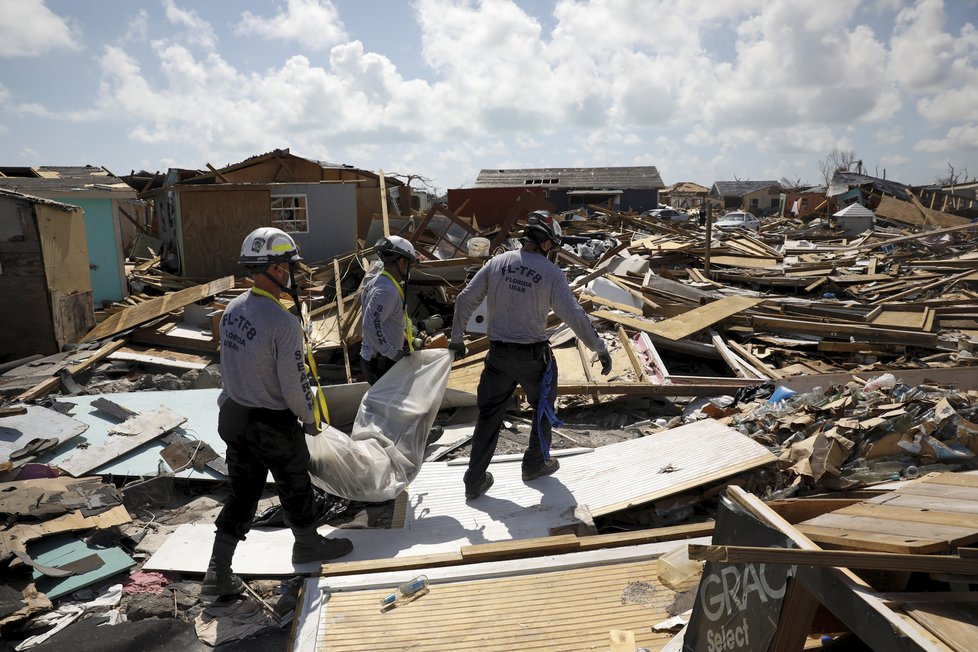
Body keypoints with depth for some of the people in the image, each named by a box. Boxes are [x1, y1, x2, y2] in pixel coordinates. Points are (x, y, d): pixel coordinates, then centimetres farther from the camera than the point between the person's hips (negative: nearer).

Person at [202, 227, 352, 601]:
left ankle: (218, 574, 24)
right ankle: (308, 544, 41)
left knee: (242, 494, 18)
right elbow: (294, 383, -21)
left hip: (235, 419, 7)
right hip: (275, 426, -7)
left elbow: (229, 365, 8)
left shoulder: (232, 309, -2)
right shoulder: (283, 321, -27)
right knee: (295, 488, 17)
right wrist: (309, 419, -4)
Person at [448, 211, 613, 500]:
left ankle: (475, 481, 17)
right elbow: (575, 315, -15)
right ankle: (535, 464, 37)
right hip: (534, 357, -3)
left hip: (498, 355, 3)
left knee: (489, 415, 12)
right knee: (543, 408, 23)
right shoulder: (551, 273, -12)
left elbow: (465, 299, 0)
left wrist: (456, 339, 12)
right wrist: (601, 350, -5)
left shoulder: (497, 263, -2)